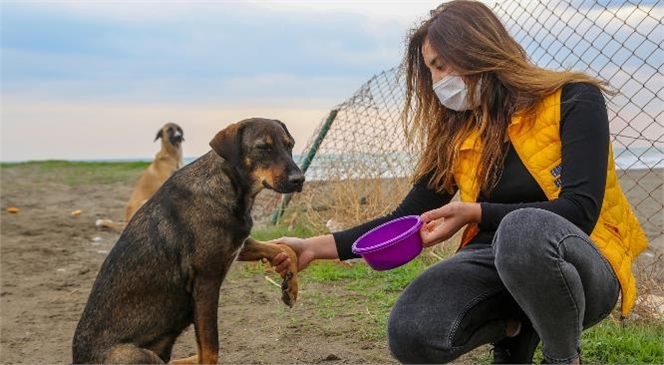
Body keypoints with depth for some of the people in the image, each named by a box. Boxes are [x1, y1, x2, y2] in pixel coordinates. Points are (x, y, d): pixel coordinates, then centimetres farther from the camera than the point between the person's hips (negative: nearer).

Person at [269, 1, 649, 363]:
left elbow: (579, 211, -17)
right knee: (411, 334, -25)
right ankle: (516, 327, 7)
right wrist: (318, 246, -2)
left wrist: (475, 213, -25)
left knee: (525, 230, -39)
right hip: (500, 263, 5)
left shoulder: (573, 100, -7)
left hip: (582, 267, -5)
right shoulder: (456, 132, 9)